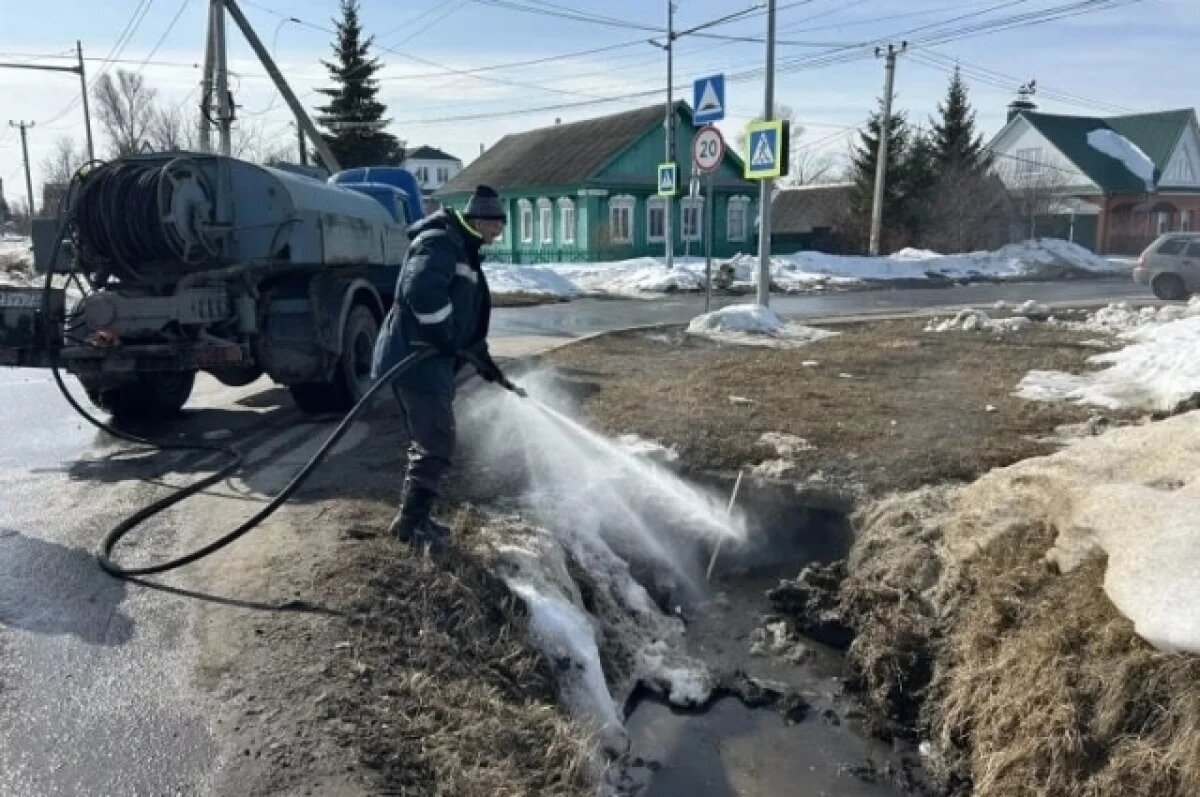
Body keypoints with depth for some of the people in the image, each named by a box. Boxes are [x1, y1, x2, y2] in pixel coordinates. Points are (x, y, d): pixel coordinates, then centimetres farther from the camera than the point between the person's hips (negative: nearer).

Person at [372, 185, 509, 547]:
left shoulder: (462, 250, 20)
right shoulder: (440, 242, -13)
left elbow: (468, 315, 27)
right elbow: (420, 289, -31)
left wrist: (482, 358, 26)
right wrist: (444, 337, -23)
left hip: (429, 358, 11)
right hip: (415, 356, -11)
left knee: (427, 441, 16)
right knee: (437, 443, -5)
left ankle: (414, 517, 27)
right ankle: (409, 523, 5)